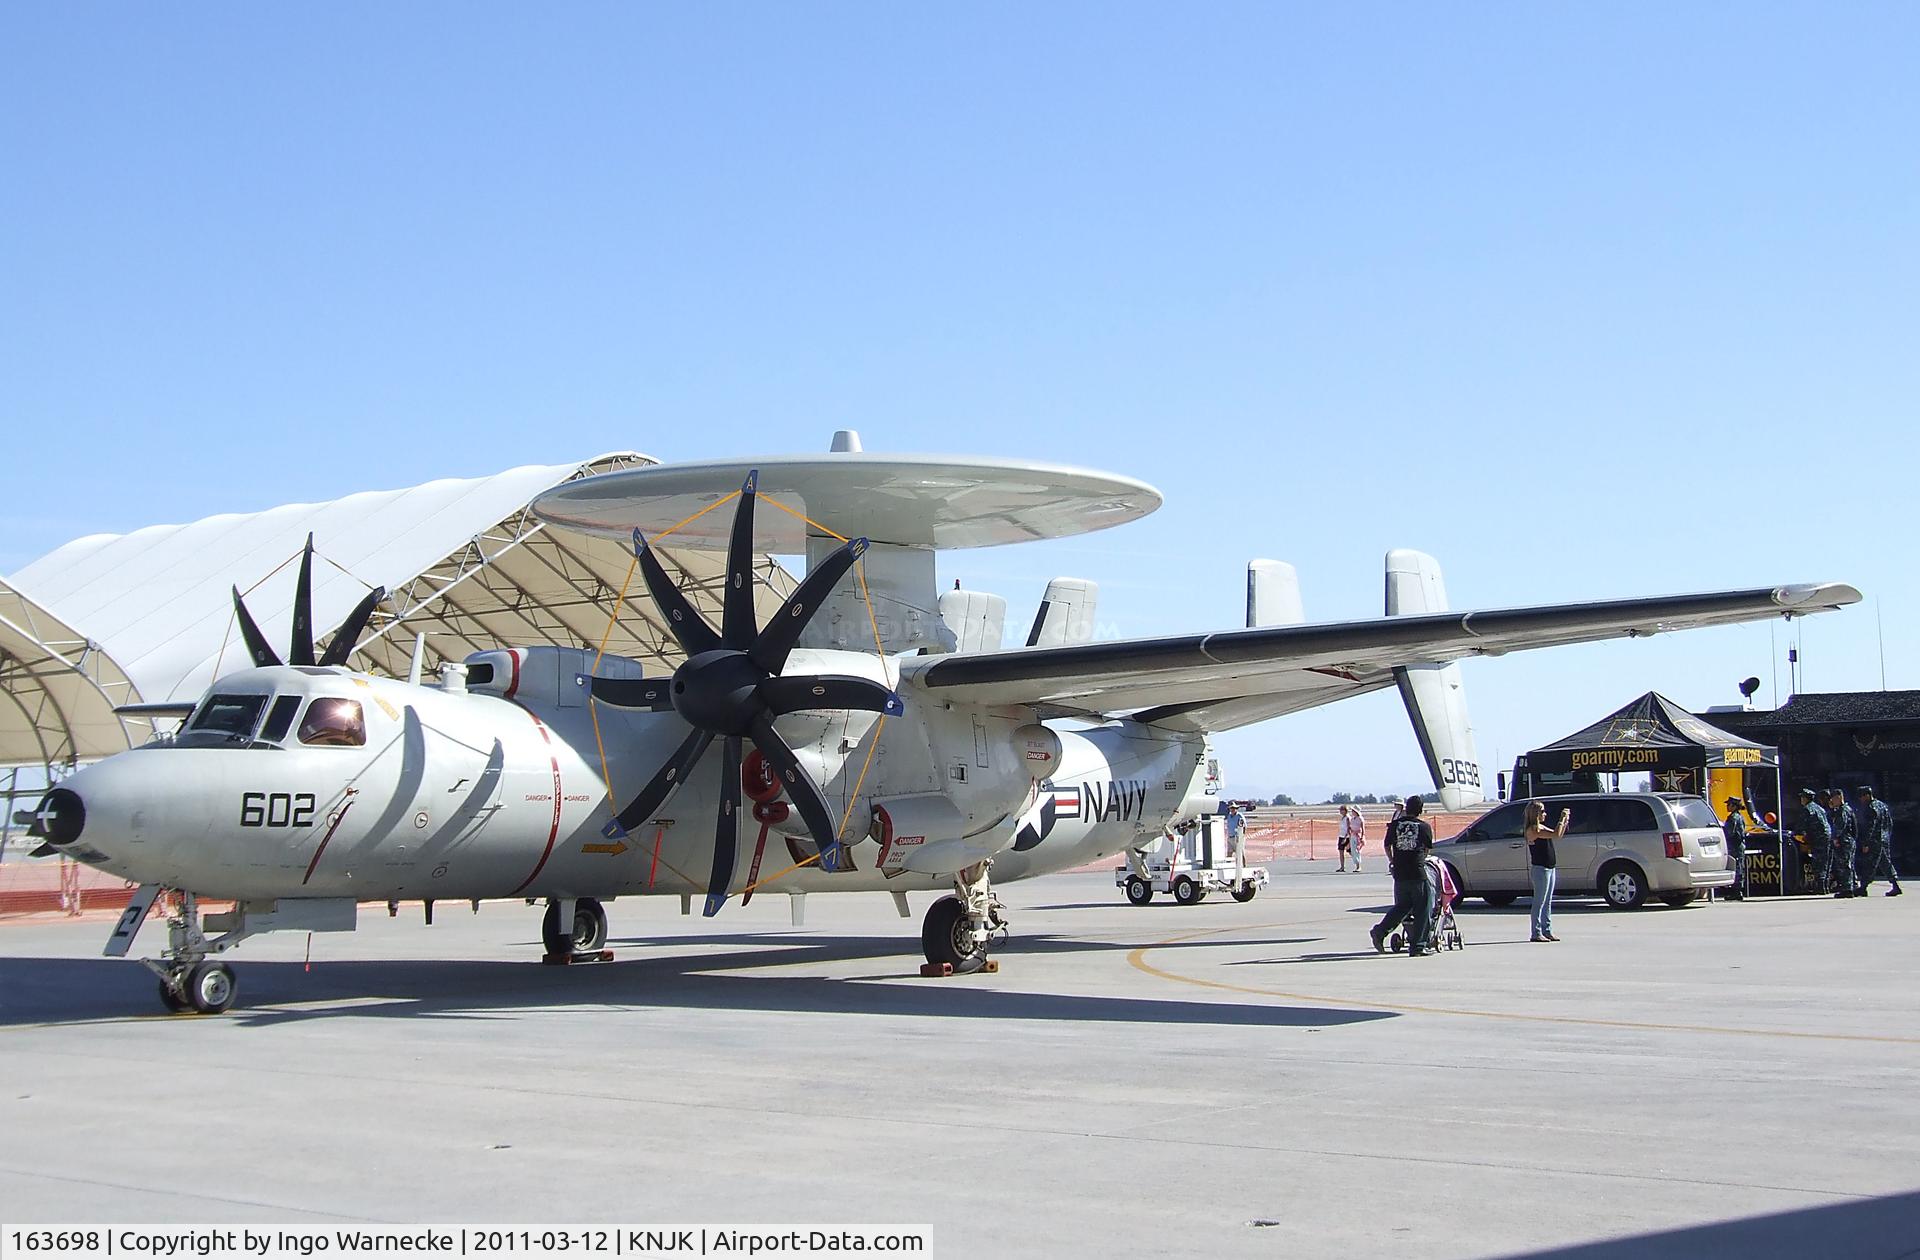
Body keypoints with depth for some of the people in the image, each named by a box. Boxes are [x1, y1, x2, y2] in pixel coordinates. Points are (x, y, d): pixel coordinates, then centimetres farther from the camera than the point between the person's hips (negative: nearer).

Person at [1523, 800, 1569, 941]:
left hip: (1549, 868, 10)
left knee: (1547, 902, 12)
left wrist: (1566, 821, 9)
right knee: (1539, 902, -6)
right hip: (1540, 869, -10)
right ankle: (1536, 933, -2)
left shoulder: (1540, 827, 13)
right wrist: (1562, 819, -14)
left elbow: (1558, 835, 20)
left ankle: (1547, 931, 17)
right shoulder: (1532, 829, -16)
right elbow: (1556, 835, -23)